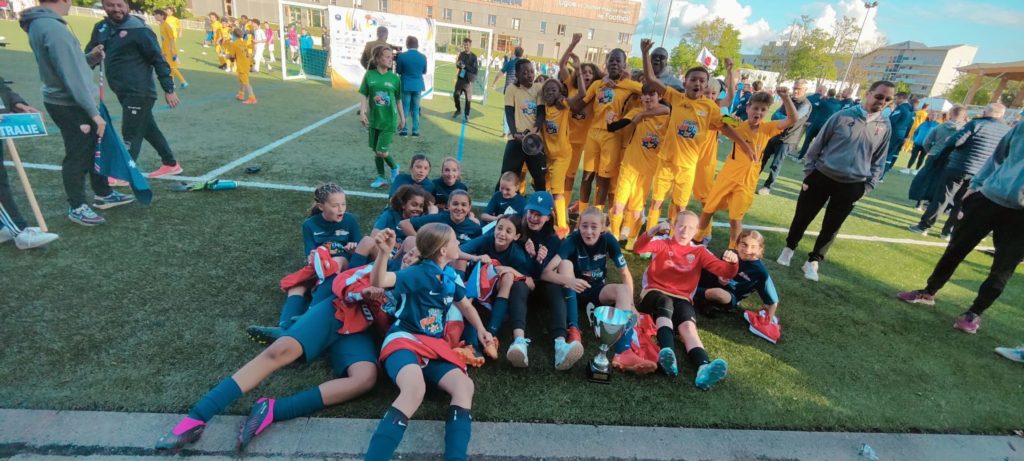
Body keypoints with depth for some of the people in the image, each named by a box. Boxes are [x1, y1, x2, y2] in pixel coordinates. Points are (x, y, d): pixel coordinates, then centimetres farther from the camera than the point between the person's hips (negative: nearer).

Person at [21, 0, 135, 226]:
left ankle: (103, 194, 31)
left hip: (70, 102, 10)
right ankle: (77, 207, 12)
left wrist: (90, 57, 5)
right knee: (78, 156, 0)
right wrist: (94, 112, -22)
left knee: (94, 149, 19)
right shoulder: (52, 27, -22)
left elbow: (67, 64, 14)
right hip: (70, 105, -10)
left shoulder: (40, 24, 10)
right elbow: (72, 76, -25)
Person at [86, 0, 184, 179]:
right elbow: (88, 55, 19)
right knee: (149, 129, 13)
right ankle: (171, 164, 23)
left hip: (139, 92, -8)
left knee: (131, 134, -5)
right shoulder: (101, 28, 12)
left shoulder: (138, 29, -9)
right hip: (123, 92, 8)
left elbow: (159, 60, -10)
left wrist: (169, 90, -13)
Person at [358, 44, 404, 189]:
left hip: (389, 121, -2)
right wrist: (362, 113, -12)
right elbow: (364, 96, 0)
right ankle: (381, 177, 26)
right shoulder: (369, 75, -2)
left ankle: (394, 168, 22)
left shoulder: (394, 78, -3)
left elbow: (398, 100, 5)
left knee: (382, 152, -7)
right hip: (374, 119, 2)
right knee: (376, 151, 11)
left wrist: (402, 119, 9)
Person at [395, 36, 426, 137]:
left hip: (405, 85, -2)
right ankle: (415, 130, 9)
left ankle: (403, 129, 7)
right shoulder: (423, 57, -3)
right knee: (415, 108, 10)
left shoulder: (402, 55, -10)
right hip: (418, 85, 2)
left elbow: (398, 71, -1)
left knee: (405, 107, 7)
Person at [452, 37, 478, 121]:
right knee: (456, 95, 4)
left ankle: (466, 115, 12)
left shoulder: (473, 56, -6)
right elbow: (457, 65, 12)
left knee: (468, 98, 0)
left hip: (468, 80, -4)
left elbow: (476, 70, -12)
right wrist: (458, 64, -12)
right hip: (460, 78, 4)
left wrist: (465, 66, -21)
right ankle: (458, 109, 27)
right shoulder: (461, 54, 6)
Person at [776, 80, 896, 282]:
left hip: (852, 186, 2)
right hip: (821, 177, -2)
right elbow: (817, 145, -3)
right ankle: (789, 249, 31)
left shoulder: (885, 126, 2)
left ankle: (813, 262, 23)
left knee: (831, 227, 8)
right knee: (802, 217, 8)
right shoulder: (842, 116, -8)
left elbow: (878, 160, 11)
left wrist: (867, 186, 5)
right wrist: (807, 173, -3)